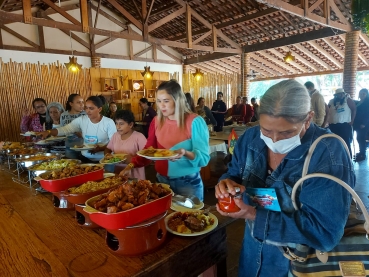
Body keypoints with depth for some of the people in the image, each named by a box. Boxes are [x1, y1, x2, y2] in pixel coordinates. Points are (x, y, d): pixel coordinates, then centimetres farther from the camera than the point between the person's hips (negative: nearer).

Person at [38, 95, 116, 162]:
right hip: (85, 158, 4)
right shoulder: (81, 120, 0)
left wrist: (101, 148, -28)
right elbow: (65, 129, -8)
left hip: (103, 160, -4)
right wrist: (48, 132, -24)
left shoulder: (109, 122, -10)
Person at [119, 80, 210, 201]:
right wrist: (132, 164, -9)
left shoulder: (194, 121, -15)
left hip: (188, 183, -4)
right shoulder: (157, 121, 0)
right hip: (162, 180, 5)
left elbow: (204, 158, -16)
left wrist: (186, 153, -33)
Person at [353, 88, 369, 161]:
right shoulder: (359, 102, 15)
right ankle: (361, 152, 18)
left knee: (361, 139, -5)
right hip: (358, 124, 7)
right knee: (359, 138, 10)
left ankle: (362, 155, 2)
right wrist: (354, 122, 7)